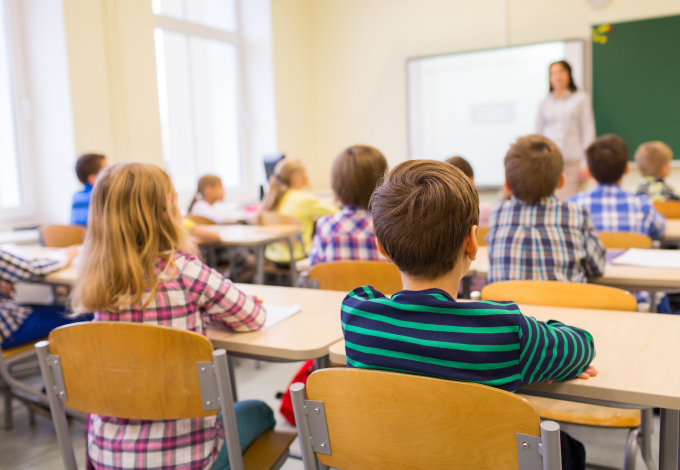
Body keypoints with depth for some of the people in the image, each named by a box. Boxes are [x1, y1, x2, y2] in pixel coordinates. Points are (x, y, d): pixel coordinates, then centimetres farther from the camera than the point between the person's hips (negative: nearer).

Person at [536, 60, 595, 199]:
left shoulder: (581, 98, 11)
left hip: (573, 162, -1)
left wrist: (585, 163, -4)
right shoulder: (544, 104, 16)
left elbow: (588, 131, 5)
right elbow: (538, 134, 15)